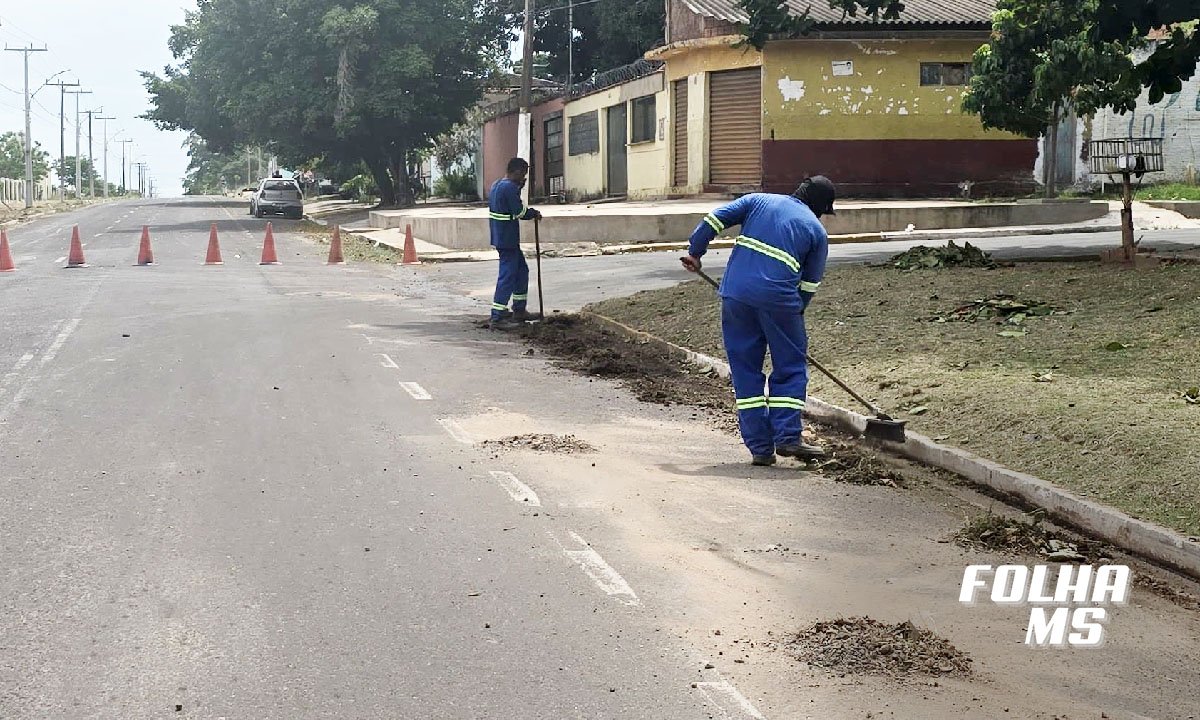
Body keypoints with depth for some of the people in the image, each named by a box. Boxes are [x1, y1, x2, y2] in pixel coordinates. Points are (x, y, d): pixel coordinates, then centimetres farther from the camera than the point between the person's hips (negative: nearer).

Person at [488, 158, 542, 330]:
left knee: (522, 270, 21)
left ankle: (519, 310, 29)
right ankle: (497, 318, -8)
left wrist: (519, 188, 14)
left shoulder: (498, 185, 13)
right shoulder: (509, 188, -19)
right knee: (507, 276, -8)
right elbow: (520, 212, -18)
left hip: (500, 237, 11)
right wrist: (535, 214, 1)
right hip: (507, 239, -11)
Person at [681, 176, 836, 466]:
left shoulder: (758, 201, 17)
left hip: (736, 293, 3)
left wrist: (695, 252, 18)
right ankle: (787, 437, 2)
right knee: (791, 367, 12)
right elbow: (810, 284, 11)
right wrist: (795, 315, 21)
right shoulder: (817, 231, 12)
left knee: (745, 368, 10)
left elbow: (715, 219, 8)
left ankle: (760, 447, 10)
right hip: (779, 298, -3)